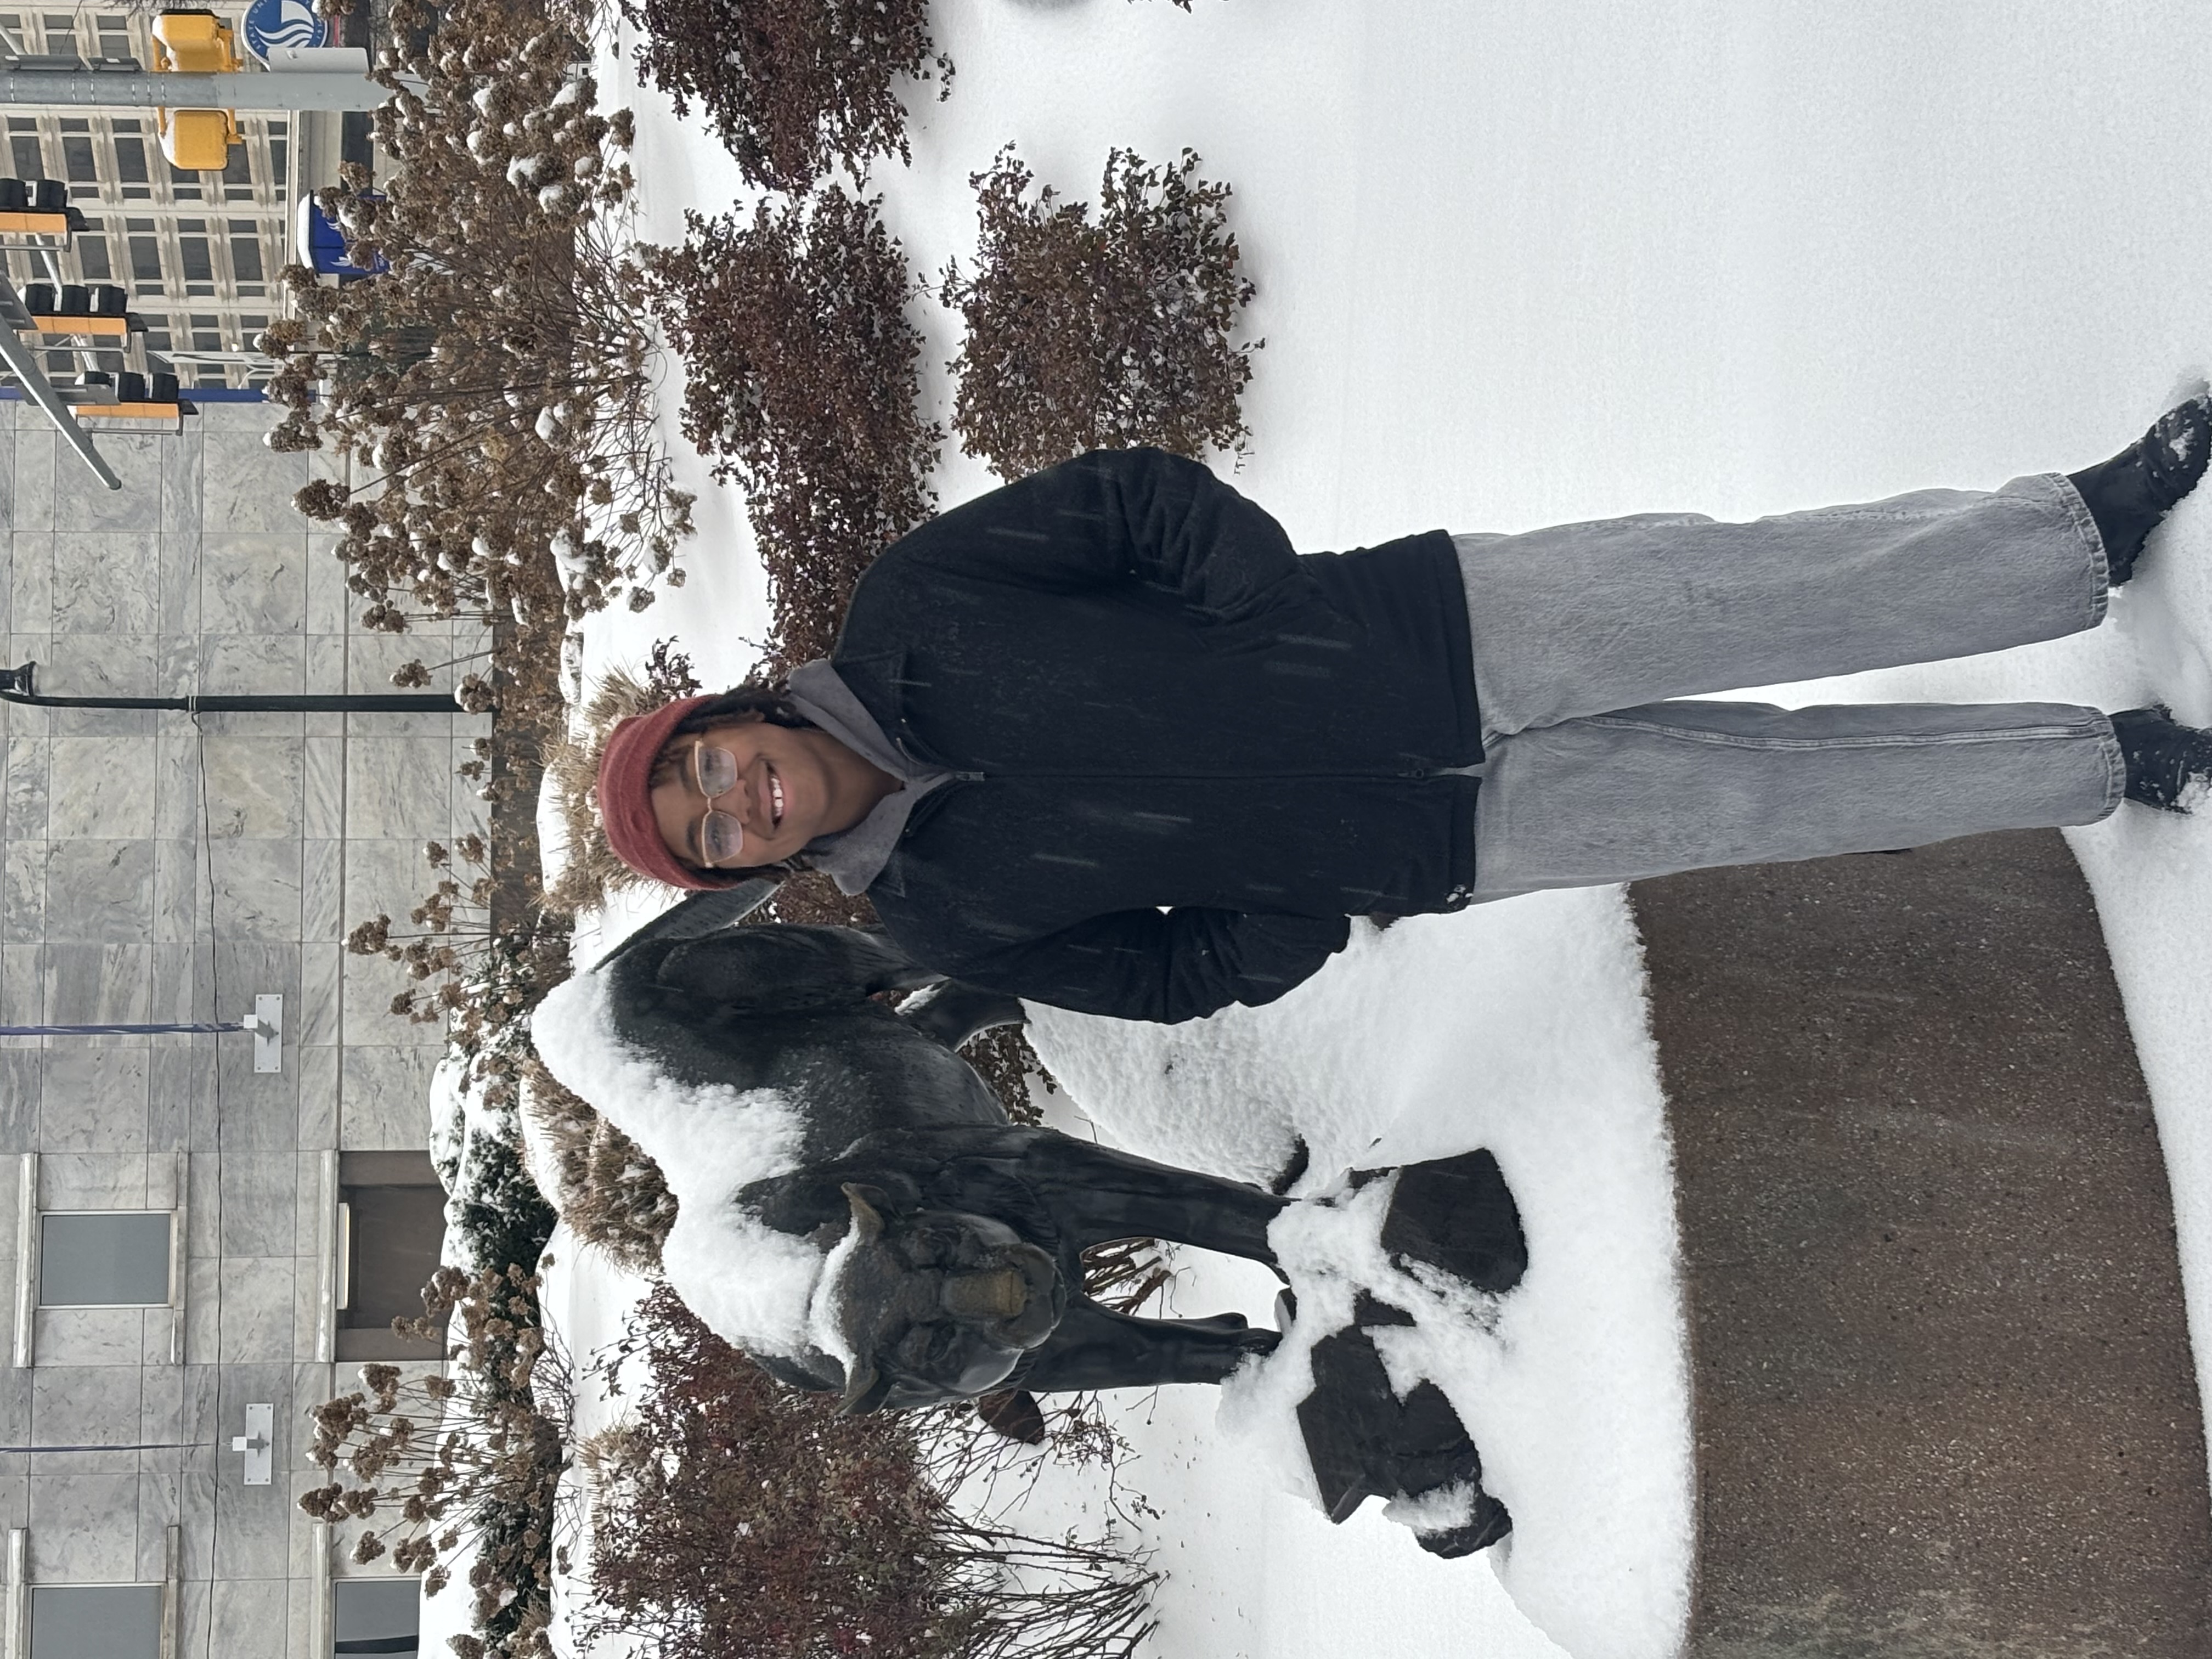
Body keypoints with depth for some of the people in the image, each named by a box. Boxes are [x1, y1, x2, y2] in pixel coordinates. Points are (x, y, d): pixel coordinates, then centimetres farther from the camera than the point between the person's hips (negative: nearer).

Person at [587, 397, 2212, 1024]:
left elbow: (1144, 492, -3)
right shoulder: (942, 912, -4)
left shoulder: (907, 616, -8)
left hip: (1420, 629, 0)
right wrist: (1325, 890, -10)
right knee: (1776, 790, -4)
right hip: (1443, 843, 0)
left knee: (1775, 590, -11)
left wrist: (1275, 634, -13)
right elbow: (1186, 971, 3)